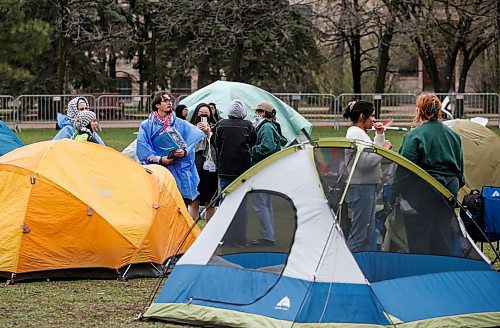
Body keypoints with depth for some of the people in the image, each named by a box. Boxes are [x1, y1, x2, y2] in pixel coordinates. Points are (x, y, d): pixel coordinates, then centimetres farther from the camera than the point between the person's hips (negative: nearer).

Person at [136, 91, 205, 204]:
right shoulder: (146, 126, 6)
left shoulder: (180, 124, 11)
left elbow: (193, 140, 5)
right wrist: (159, 159, -12)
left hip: (180, 173, 1)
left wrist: (184, 151, -15)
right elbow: (142, 148, 0)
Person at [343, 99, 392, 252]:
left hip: (368, 187, 11)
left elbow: (372, 153, 25)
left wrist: (380, 134, 16)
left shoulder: (360, 133, 17)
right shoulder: (355, 133, -16)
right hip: (360, 188, -11)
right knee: (359, 233, -9)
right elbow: (365, 161, -25)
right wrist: (384, 148, -14)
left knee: (368, 232, 14)